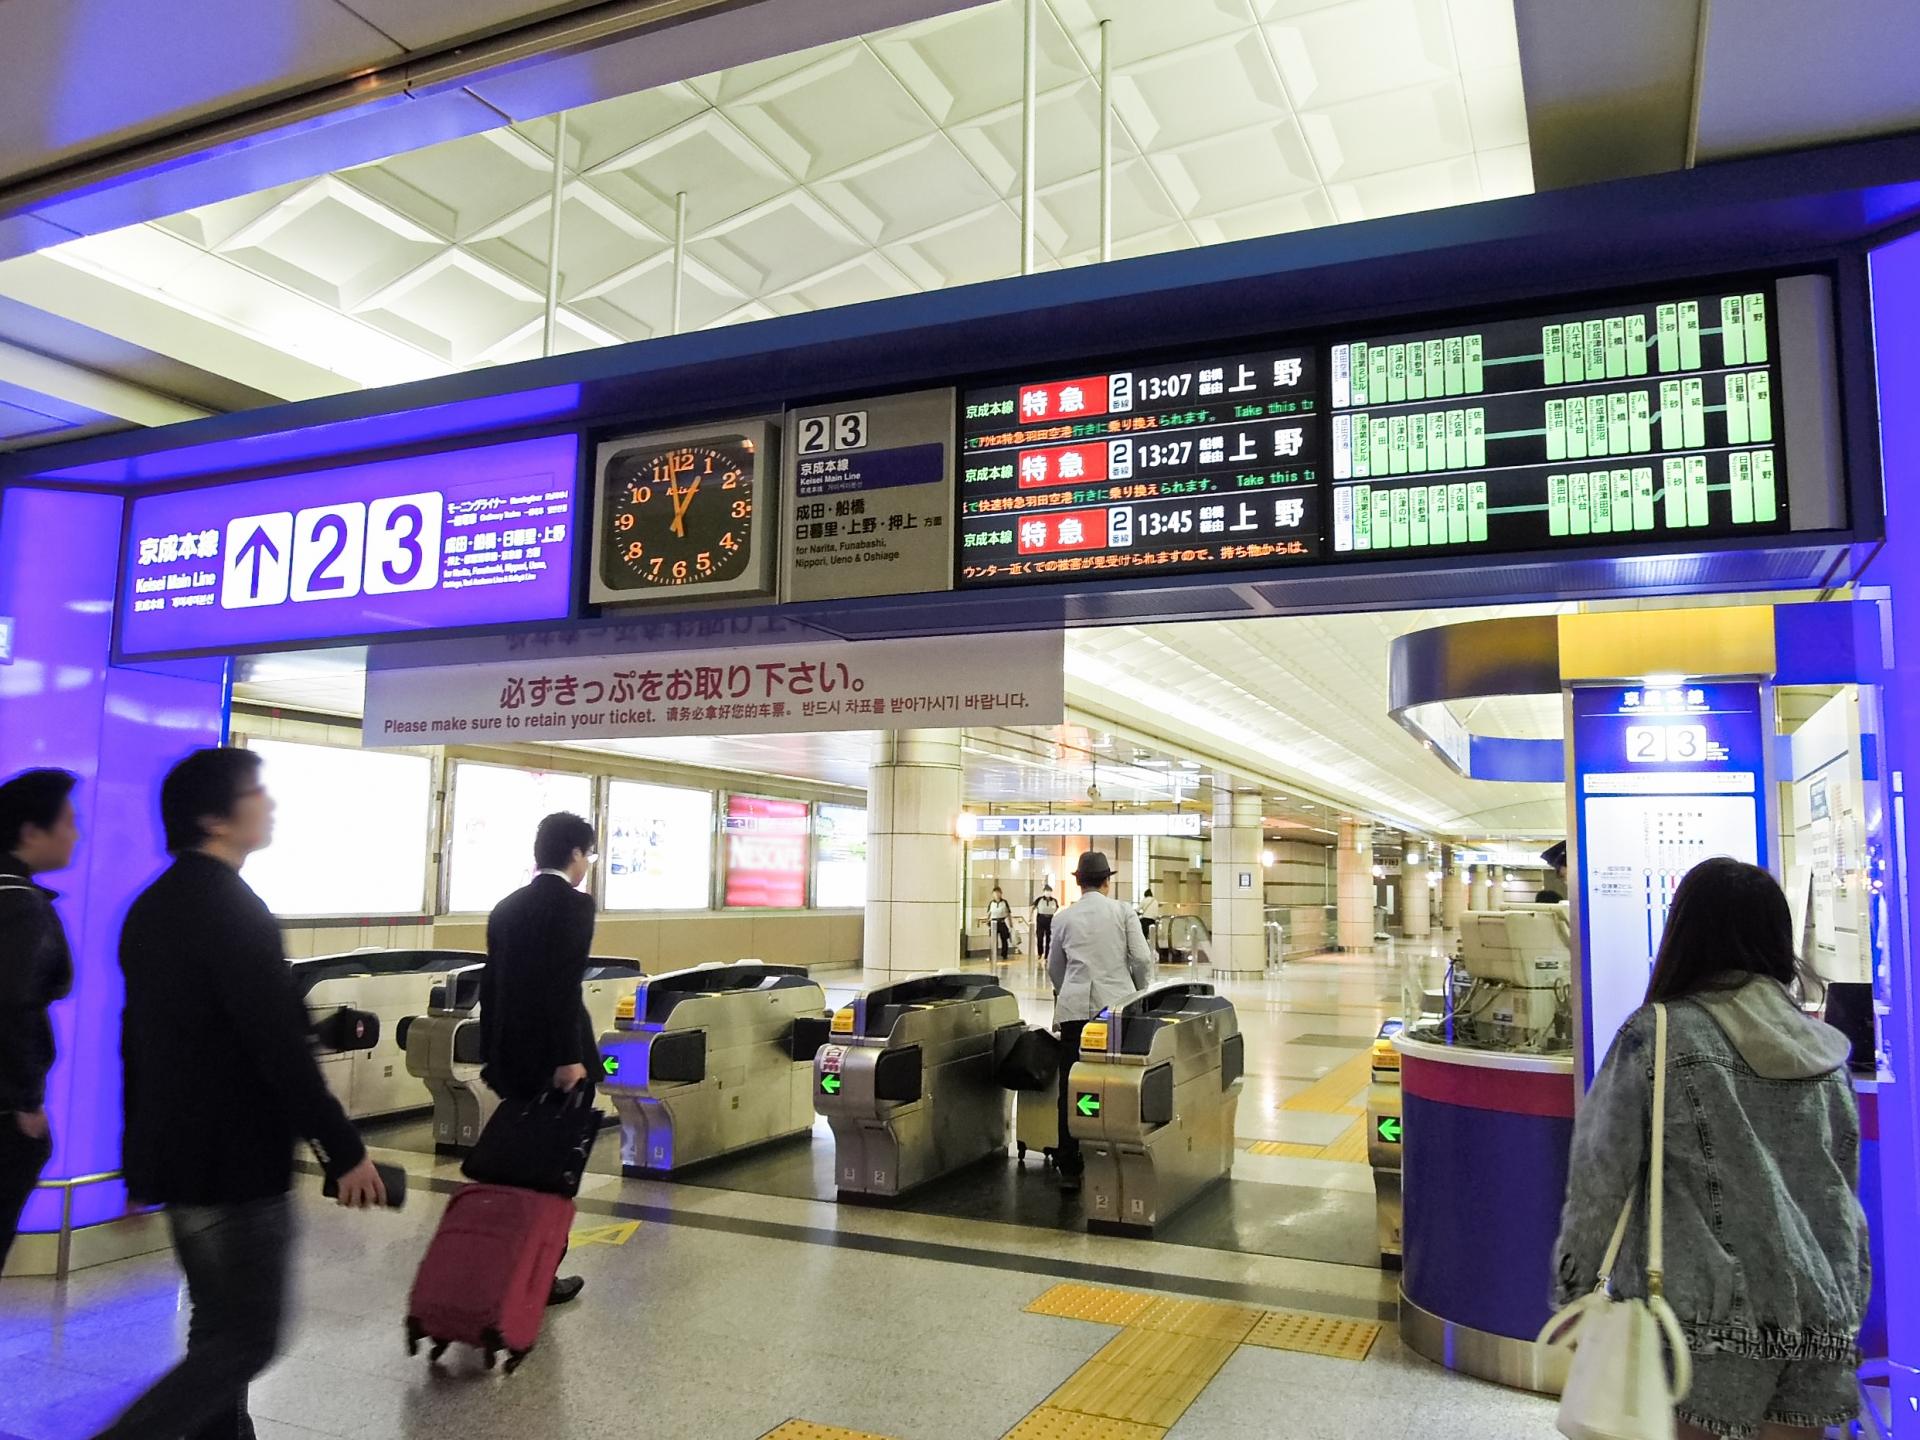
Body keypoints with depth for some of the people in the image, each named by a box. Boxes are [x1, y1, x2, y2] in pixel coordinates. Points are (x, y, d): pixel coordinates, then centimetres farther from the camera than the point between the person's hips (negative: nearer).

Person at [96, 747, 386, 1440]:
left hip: (174, 1154, 10)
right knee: (245, 1341, 0)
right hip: (234, 1161, -10)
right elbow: (281, 1049, -22)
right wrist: (345, 1150, -15)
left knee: (219, 1329, 19)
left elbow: (137, 1040, 15)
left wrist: (142, 1161, 22)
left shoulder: (151, 907, 9)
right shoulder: (232, 908, -19)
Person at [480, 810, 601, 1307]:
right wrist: (570, 1057, -20)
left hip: (510, 1055, 7)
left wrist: (491, 1053, 20)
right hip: (553, 1056, -7)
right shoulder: (574, 904, -13)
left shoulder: (506, 907, 10)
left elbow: (490, 984, 13)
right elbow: (565, 987, -21)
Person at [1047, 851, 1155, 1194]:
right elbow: (1142, 959, -2)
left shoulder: (1064, 917, 8)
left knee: (1071, 1088, 4)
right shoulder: (1122, 911, 3)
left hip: (1074, 1007, 1)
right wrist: (1141, 993, 15)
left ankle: (1070, 1169, 5)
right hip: (1116, 1004, -1)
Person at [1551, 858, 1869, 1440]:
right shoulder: (1825, 1047, 8)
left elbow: (1602, 1175, -8)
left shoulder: (1658, 1035, -8)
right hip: (1825, 1314, 5)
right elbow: (1845, 1182, 16)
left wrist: (1573, 1290, 2)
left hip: (1712, 1311, -5)